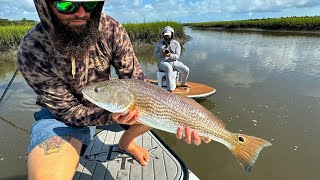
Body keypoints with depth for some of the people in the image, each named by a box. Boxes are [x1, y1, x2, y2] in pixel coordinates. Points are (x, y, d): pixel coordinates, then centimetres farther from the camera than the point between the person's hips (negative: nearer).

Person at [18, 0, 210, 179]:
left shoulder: (111, 29, -21)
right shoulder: (32, 52, -26)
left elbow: (136, 80, -17)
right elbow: (68, 110, -20)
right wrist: (111, 115, -39)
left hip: (105, 101, 4)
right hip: (61, 113, -3)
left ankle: (126, 142, 20)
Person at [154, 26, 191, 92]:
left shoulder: (176, 44, 5)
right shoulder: (159, 44, 7)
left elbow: (177, 56, -3)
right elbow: (155, 54, 6)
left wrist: (170, 55, -24)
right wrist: (162, 53, -14)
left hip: (174, 62, 2)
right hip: (163, 62, -2)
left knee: (186, 69, -18)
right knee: (169, 68, -38)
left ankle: (183, 84, 14)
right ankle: (171, 89, -41)